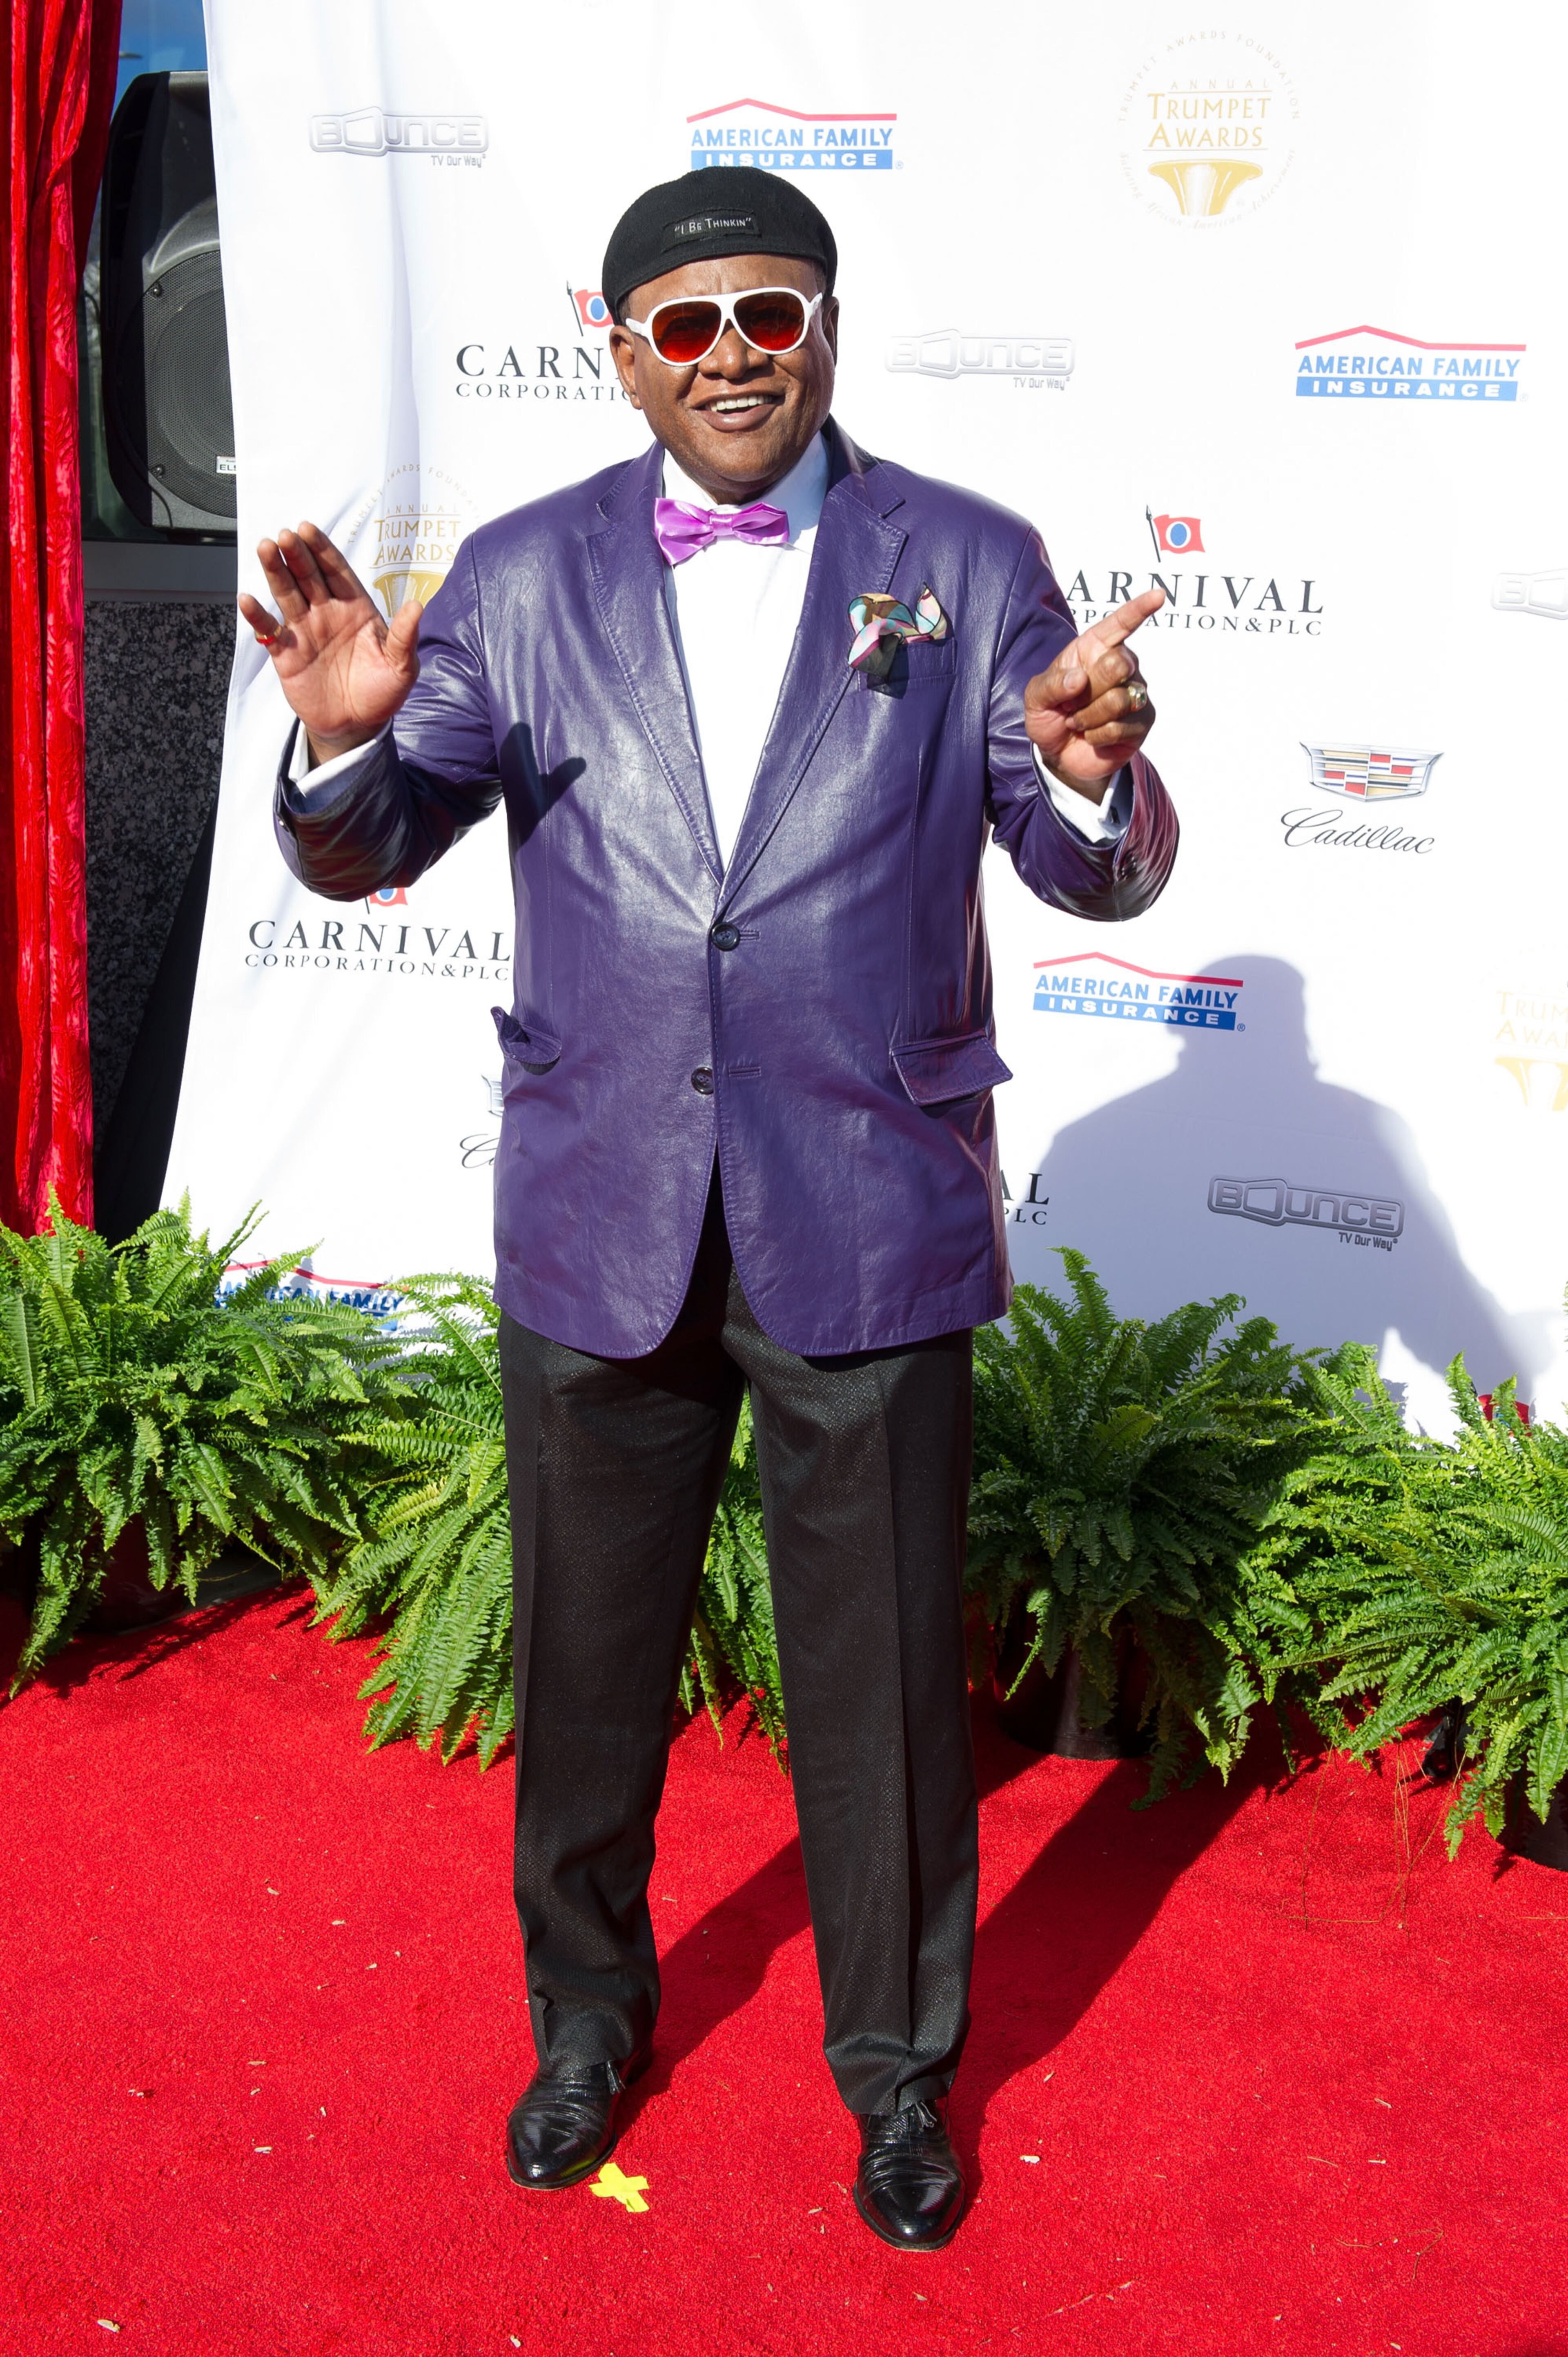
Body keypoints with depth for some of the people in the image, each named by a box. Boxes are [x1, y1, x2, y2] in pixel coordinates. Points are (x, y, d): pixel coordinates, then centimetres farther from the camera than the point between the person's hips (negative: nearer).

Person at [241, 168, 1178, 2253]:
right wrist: (344, 740, -26)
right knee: (589, 1655, 17)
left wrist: (1094, 779, -29)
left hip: (868, 1223, -1)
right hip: (599, 1221, 2)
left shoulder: (967, 565, -1)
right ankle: (589, 2007, 43)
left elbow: (1098, 872, -5)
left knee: (885, 1674, 12)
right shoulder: (524, 576, 1)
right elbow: (366, 851, -2)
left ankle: (898, 2060, 36)